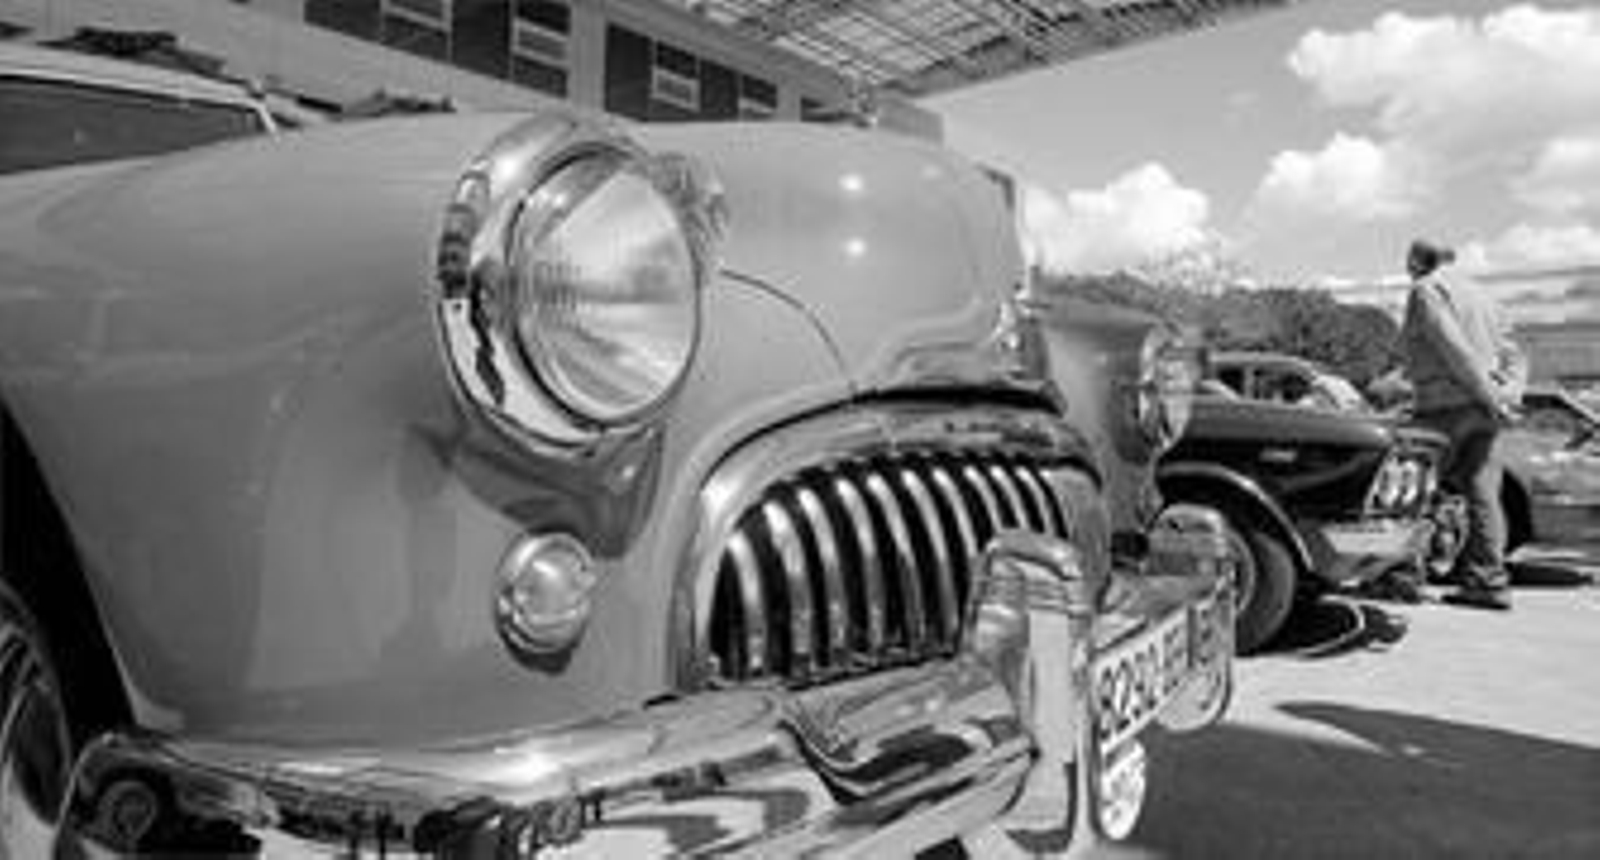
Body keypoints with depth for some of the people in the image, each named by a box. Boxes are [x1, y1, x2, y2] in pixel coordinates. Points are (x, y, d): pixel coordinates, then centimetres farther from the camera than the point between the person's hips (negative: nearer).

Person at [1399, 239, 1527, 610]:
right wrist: (1508, 397, 0)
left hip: (1446, 406, -7)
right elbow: (1513, 358, 16)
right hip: (1482, 412, 7)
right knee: (1481, 493, 4)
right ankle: (1488, 582, 2)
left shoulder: (1425, 291, -1)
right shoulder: (1479, 299, 24)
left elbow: (1455, 348, -14)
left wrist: (1489, 397, -16)